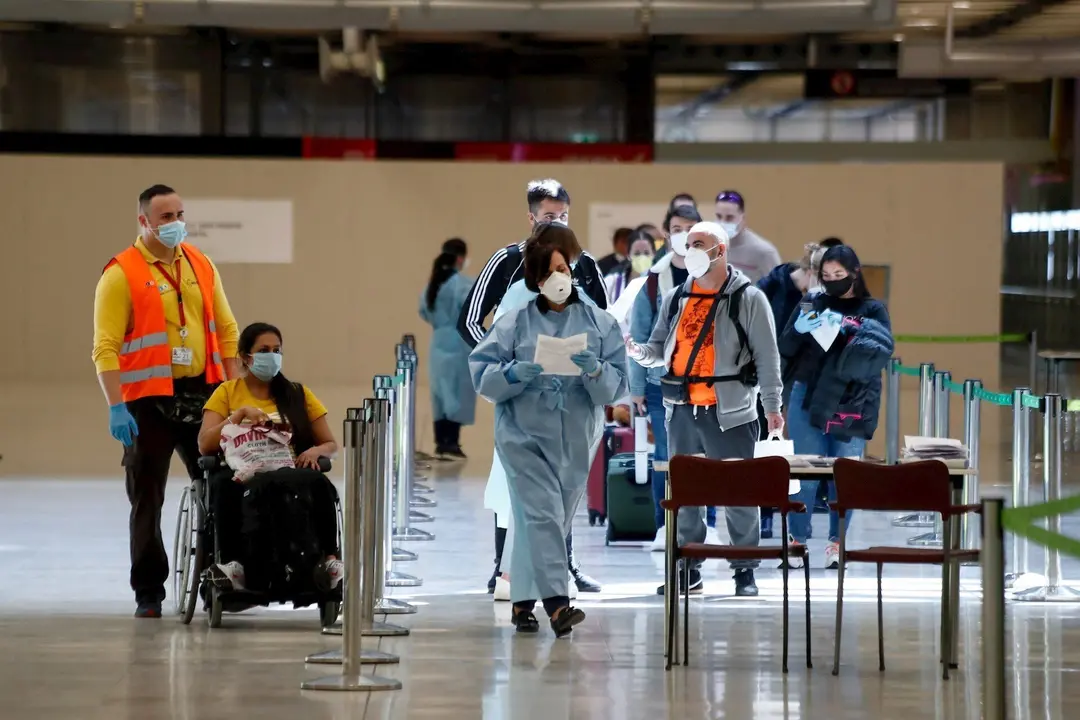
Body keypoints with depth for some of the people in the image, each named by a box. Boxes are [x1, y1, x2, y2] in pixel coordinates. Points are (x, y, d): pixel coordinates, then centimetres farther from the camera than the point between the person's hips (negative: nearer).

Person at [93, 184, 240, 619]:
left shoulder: (201, 266, 10)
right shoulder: (121, 274, -6)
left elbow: (225, 329, 14)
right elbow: (106, 347, -10)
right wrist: (116, 407, -18)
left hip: (203, 393, 5)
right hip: (149, 400, -5)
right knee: (147, 500, 2)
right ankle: (149, 593, 9)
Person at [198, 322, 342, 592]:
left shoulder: (297, 394, 19)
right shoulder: (227, 393, 15)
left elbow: (331, 445, 18)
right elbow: (205, 445, 2)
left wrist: (316, 451, -6)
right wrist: (240, 414, -10)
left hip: (291, 476, 1)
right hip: (242, 477, -1)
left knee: (320, 483, -36)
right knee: (226, 488, -39)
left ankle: (329, 560, -38)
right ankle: (232, 565, -39)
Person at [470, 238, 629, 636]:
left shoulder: (600, 324, 5)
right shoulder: (514, 322, 2)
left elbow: (616, 386, 0)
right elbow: (481, 372, -2)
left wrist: (595, 371, -21)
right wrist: (513, 374, -21)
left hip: (576, 438, 3)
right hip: (524, 435, -3)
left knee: (555, 520, 10)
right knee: (541, 514, -16)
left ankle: (523, 600, 24)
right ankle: (556, 601, -24)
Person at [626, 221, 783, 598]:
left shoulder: (748, 298, -1)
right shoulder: (676, 298, 13)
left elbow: (767, 356, -3)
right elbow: (661, 350, 16)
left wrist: (772, 406, -9)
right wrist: (637, 352, -6)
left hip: (729, 413, -5)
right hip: (682, 411, 5)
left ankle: (745, 570, 7)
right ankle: (688, 570, 14)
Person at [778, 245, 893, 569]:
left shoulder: (872, 310, 6)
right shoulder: (811, 304, 10)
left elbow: (883, 350, -10)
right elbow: (785, 349, 8)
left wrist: (849, 327, -23)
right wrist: (798, 331, -14)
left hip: (851, 405, -1)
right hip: (808, 399, 1)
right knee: (804, 473, -2)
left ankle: (837, 542, 10)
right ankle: (798, 540, 4)